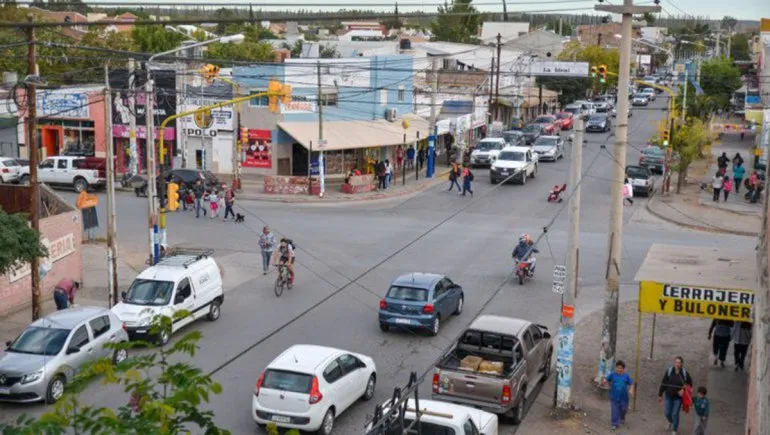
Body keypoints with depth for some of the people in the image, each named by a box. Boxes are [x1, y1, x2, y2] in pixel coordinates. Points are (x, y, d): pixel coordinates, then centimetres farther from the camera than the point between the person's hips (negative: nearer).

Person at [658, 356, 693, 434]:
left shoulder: (685, 373, -13)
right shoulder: (669, 371, -13)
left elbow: (690, 384, 4)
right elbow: (663, 383, -5)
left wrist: (684, 390, -12)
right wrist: (660, 395, -1)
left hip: (678, 397, -1)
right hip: (668, 396, 1)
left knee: (675, 414, 3)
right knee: (667, 413, 11)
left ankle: (674, 430, 26)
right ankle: (671, 422, 46)